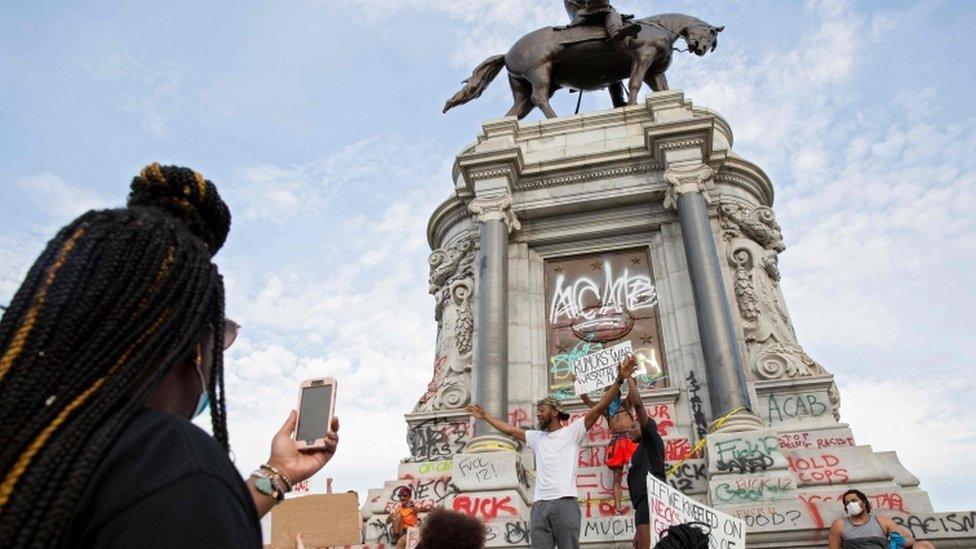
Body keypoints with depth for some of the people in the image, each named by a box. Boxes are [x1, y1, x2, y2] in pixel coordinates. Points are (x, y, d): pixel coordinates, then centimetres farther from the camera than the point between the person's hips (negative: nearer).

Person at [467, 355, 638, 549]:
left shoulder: (572, 431, 7)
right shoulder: (536, 437, 24)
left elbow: (600, 407, -2)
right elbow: (510, 430, 33)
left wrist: (619, 380, -11)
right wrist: (485, 416, 37)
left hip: (565, 502, -5)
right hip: (539, 505, 5)